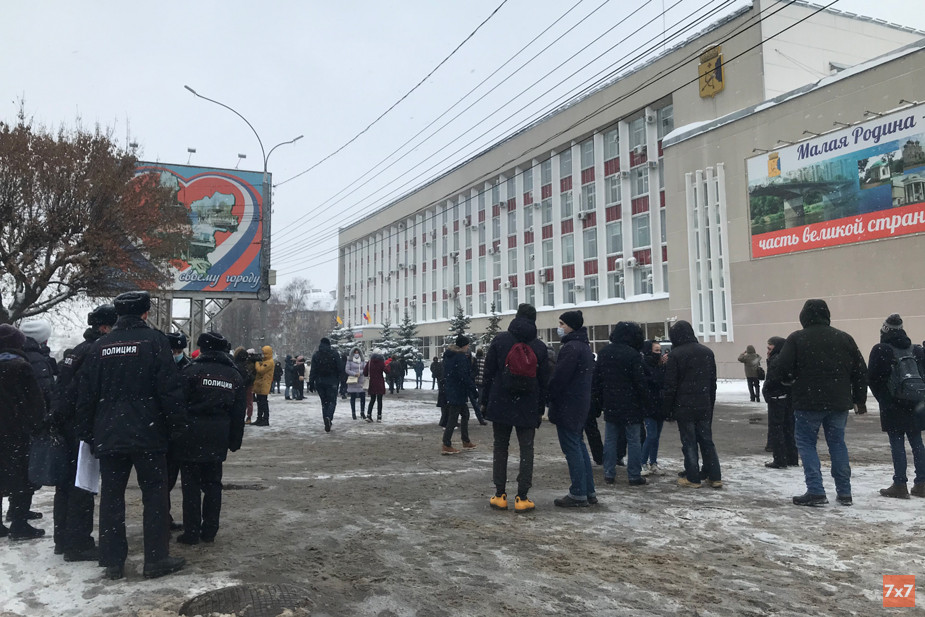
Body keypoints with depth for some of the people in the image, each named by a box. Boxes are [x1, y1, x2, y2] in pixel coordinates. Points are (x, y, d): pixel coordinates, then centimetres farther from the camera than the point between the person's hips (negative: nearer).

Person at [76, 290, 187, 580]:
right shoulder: (154, 340, -6)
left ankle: (113, 561, 16)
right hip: (148, 435, -4)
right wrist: (177, 425, -2)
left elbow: (86, 394, 11)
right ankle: (156, 559, 7)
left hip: (108, 436, 4)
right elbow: (170, 388, -11)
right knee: (154, 494, 4)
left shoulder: (100, 346, 8)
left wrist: (88, 433, 18)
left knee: (111, 497, 10)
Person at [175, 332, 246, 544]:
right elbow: (239, 413, 10)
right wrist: (234, 442, 16)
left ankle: (191, 532, 7)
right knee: (213, 484, 12)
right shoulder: (235, 375, 8)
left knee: (191, 485, 4)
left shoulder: (192, 370, -7)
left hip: (191, 438, -4)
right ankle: (209, 532, 16)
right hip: (217, 440, 4)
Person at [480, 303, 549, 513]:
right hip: (528, 408, 0)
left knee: (500, 447, 9)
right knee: (526, 449, 6)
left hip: (500, 404, 0)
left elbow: (488, 373, -3)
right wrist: (541, 409, 10)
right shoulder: (539, 347, 1)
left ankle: (500, 495, 11)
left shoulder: (500, 340, -3)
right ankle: (522, 498, 3)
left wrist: (484, 401, 5)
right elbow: (543, 380, 4)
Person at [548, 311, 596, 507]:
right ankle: (589, 492, 20)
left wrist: (550, 396, -8)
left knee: (572, 448, -4)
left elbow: (560, 377, -23)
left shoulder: (571, 347, -18)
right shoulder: (584, 345, 15)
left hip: (567, 405, -10)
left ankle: (578, 495, 0)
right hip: (581, 403, 10)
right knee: (579, 446, 16)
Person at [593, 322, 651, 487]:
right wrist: (645, 404, -4)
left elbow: (596, 379, 10)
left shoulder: (603, 353, 7)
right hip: (630, 405, -5)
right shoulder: (633, 354, -13)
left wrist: (598, 402, 15)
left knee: (610, 439, 10)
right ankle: (634, 476, 6)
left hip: (610, 405, 5)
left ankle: (609, 474, 13)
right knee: (633, 441, 3)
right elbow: (640, 382, -13)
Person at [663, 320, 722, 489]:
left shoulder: (675, 354, -11)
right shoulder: (707, 352, 8)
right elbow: (713, 381, 14)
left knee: (689, 443, 2)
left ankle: (692, 478, 6)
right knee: (707, 440, 12)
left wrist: (667, 409, -3)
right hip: (704, 406, 5)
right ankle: (715, 477, 14)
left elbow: (670, 385, -11)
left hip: (684, 406, -5)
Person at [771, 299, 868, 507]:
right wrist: (859, 399, 18)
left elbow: (782, 370, -13)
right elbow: (861, 371, 10)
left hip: (808, 402, -4)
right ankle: (844, 492, 18)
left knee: (806, 443, 6)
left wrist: (790, 378, 10)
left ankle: (816, 491, -2)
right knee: (837, 443, 15)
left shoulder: (796, 338, -7)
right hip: (839, 402, 4)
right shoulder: (844, 338, 7)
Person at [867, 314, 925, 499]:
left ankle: (900, 485, -1)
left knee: (897, 444, -2)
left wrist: (882, 398, 8)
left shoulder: (880, 350, -8)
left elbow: (872, 378, -7)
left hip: (892, 407, -5)